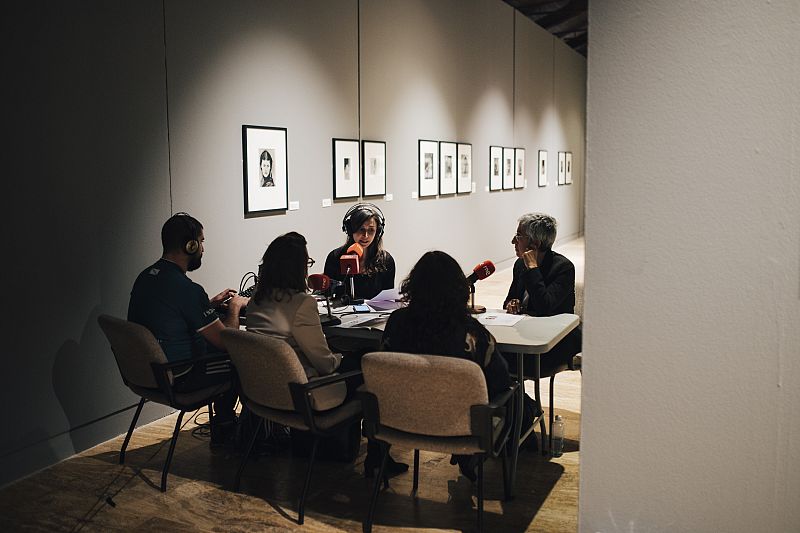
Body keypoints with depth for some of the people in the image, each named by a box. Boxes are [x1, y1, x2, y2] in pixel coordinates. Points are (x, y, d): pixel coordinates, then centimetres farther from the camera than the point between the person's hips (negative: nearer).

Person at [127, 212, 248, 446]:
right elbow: (225, 340, -17)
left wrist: (212, 303, 17)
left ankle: (222, 427, 32)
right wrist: (235, 307, 0)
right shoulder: (187, 289, -26)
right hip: (177, 378, -9)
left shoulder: (145, 277, 3)